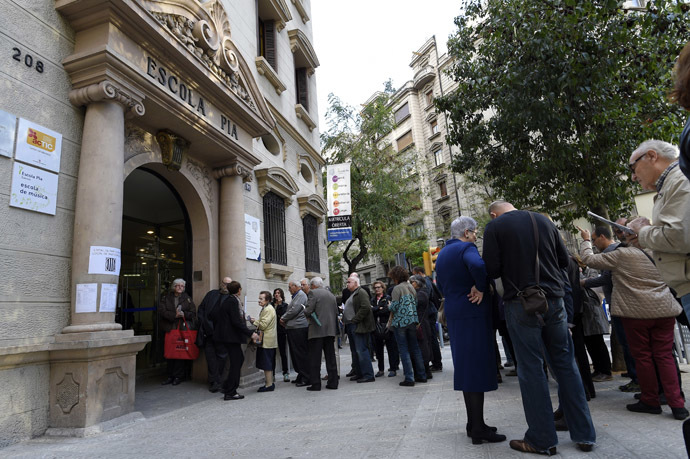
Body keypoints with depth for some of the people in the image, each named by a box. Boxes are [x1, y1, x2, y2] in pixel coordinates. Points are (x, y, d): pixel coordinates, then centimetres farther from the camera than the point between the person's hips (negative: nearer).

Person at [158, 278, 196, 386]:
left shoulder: (187, 298, 10)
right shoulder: (166, 298, 11)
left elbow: (193, 313, 6)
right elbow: (161, 311, -2)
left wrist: (184, 314, -12)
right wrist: (174, 315, -13)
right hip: (169, 329, 1)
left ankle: (178, 376, 7)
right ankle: (170, 376, 14)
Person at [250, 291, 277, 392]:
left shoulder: (268, 309, -15)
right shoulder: (266, 308, 18)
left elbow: (263, 325, -19)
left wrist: (254, 322, -4)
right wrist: (255, 321, 9)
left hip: (267, 341, -10)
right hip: (266, 341, 10)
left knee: (267, 364, -5)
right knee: (267, 364, 15)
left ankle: (269, 385, 1)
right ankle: (269, 383, 22)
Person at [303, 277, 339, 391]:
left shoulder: (313, 293, -5)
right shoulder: (331, 295, 15)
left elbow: (308, 311, -14)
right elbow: (336, 313, 15)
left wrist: (306, 314, 7)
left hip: (317, 330, -6)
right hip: (330, 330, 6)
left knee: (315, 358, 1)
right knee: (331, 357, 10)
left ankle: (315, 384, 3)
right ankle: (333, 382, 13)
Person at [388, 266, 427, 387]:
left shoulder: (397, 288, -12)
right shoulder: (411, 287, 9)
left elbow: (394, 307, -14)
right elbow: (416, 303, 10)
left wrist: (389, 306, 7)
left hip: (400, 322, -6)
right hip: (413, 320, 7)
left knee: (403, 350, 0)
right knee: (415, 347, 14)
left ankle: (409, 378, 0)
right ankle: (422, 375, 18)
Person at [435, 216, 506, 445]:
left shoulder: (442, 254, 16)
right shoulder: (466, 248, -11)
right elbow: (478, 265, -32)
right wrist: (481, 288, -18)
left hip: (453, 314, 9)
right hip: (473, 314, -9)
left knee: (466, 367, 15)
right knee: (477, 367, -3)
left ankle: (473, 424, 25)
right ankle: (478, 430, 3)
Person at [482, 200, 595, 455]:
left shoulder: (494, 227, -4)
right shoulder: (543, 220, 9)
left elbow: (492, 269, -10)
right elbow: (563, 259, 12)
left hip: (521, 304, -4)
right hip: (553, 300, 5)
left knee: (531, 369, 3)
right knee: (565, 364, 13)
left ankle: (542, 439, 12)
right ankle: (584, 434, 21)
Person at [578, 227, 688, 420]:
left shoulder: (620, 255, -11)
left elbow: (589, 259, -3)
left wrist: (586, 241, 11)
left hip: (637, 312, -5)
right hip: (664, 310, 5)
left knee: (642, 356, 7)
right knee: (664, 355, 9)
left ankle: (650, 401, 16)